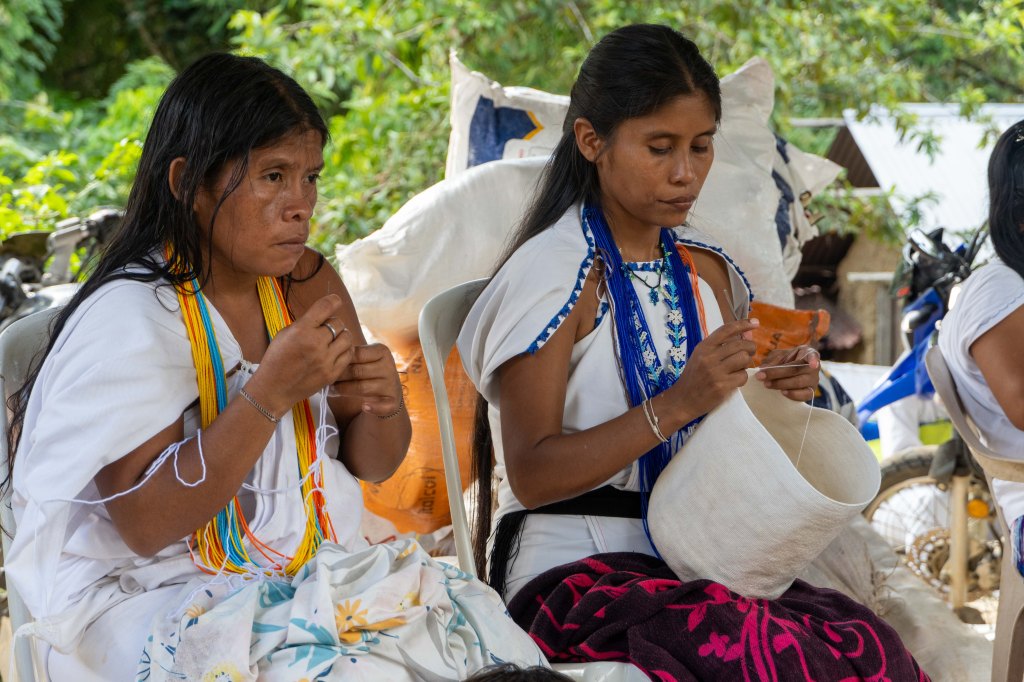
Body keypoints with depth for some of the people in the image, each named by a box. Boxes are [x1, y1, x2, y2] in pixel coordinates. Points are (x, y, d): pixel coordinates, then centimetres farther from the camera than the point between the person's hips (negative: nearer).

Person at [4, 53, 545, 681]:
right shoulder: (129, 317, -15)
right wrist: (270, 393, -26)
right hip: (166, 598, -6)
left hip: (316, 568, 6)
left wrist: (381, 402, -9)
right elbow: (144, 524, -20)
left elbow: (371, 465, 15)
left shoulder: (307, 282, 6)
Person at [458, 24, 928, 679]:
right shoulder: (552, 271, -8)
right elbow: (531, 474, -13)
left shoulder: (708, 270, 13)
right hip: (573, 569, -6)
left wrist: (771, 392, 3)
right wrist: (676, 405, -22)